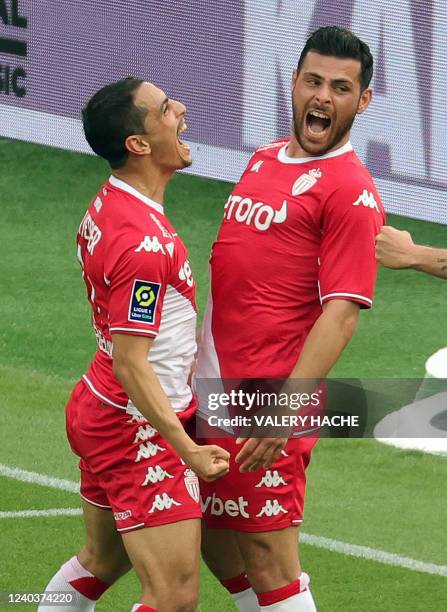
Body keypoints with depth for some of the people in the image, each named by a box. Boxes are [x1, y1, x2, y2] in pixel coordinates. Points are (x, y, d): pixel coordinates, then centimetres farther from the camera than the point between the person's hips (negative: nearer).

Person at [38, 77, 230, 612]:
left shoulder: (105, 207, 6)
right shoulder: (146, 243, -26)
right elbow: (130, 363, -26)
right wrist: (187, 448, -25)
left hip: (99, 409, 11)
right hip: (140, 430, -10)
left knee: (101, 562, 24)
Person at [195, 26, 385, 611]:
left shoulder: (349, 191, -11)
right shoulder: (265, 161, 14)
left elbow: (342, 312, -18)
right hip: (211, 393, 9)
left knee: (267, 561, -6)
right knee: (215, 542, 16)